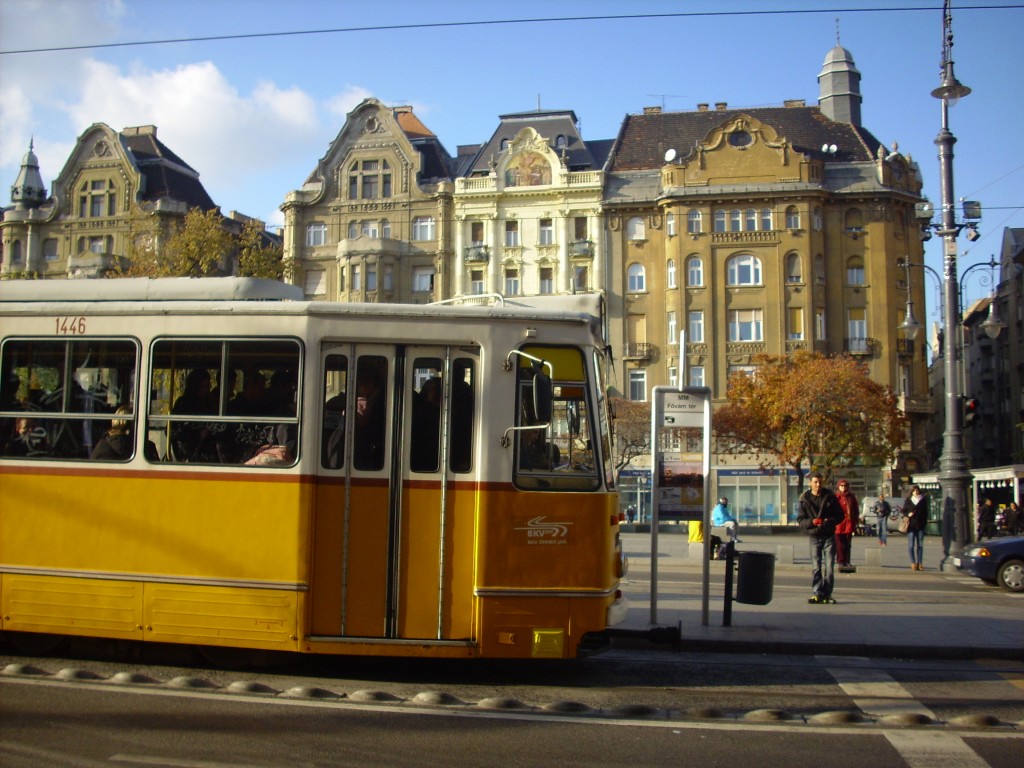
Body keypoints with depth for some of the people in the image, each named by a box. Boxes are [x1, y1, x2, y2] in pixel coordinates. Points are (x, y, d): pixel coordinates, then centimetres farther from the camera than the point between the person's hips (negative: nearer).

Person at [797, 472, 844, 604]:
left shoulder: (830, 497, 0)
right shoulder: (805, 499, -1)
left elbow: (840, 515, 4)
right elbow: (800, 520, -1)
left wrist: (829, 521, -15)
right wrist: (812, 522, -21)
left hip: (829, 535, 0)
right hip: (814, 537, 0)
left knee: (829, 567, 0)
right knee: (816, 567, -1)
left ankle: (827, 594, 8)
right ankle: (818, 593, 5)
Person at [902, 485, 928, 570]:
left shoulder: (923, 500, 8)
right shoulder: (908, 500, 4)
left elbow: (925, 512, 12)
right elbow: (904, 511, 8)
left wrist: (925, 522, 3)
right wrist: (908, 514, -13)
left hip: (920, 525, 2)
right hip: (911, 525, -2)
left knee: (920, 544, 4)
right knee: (911, 544, -3)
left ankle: (920, 563, 6)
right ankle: (913, 563, 0)